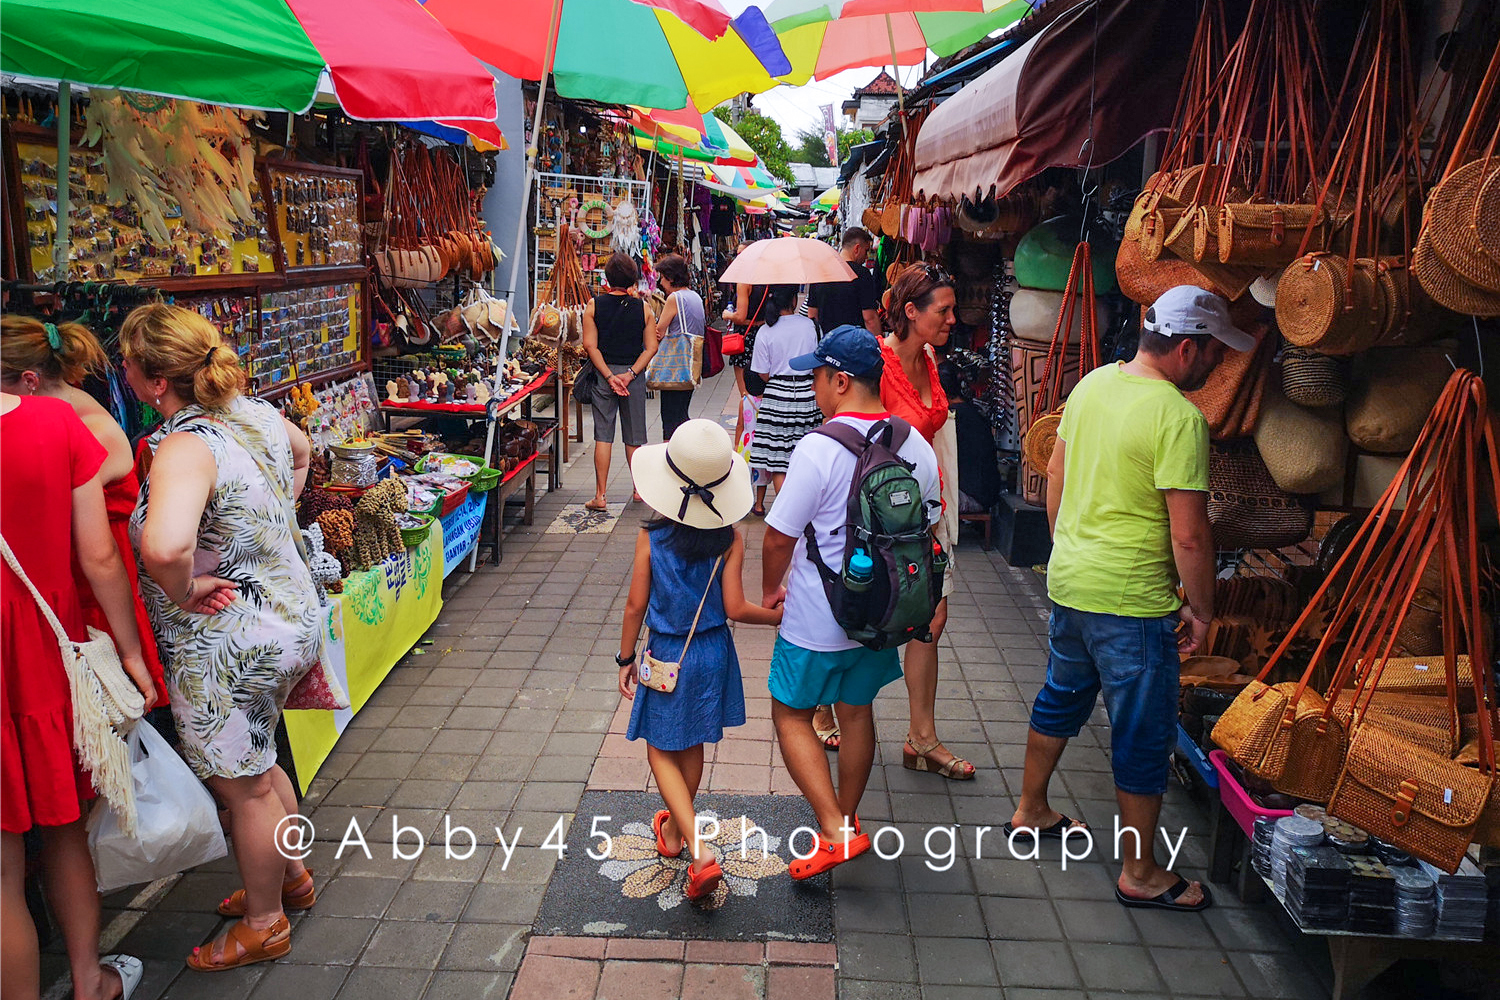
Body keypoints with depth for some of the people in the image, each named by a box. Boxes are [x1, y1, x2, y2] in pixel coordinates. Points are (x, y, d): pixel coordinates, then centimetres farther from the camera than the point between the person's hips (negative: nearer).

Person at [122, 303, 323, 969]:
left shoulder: (185, 446, -29)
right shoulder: (255, 413, -3)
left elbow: (163, 547, -49)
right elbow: (300, 450, 22)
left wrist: (183, 591, -28)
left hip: (227, 646, -8)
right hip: (290, 617, 8)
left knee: (243, 787, 13)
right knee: (257, 765, 28)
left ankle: (263, 924, 34)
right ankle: (292, 877, 47)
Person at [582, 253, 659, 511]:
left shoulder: (594, 306, -3)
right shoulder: (643, 308, 0)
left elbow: (590, 346, -9)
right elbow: (651, 347, -6)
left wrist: (609, 376, -10)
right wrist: (631, 373, -10)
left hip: (603, 374, -1)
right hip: (634, 376, 1)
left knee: (603, 435, 3)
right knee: (634, 437, 11)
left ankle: (600, 495, 2)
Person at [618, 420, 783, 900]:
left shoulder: (651, 537, -16)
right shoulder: (730, 538, -13)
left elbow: (636, 605, -10)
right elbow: (735, 608, -13)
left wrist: (626, 658, 3)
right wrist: (780, 616, 5)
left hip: (667, 655, -3)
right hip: (713, 651, 3)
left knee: (662, 752, 10)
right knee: (691, 747, 22)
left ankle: (699, 850, -4)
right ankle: (674, 829, 41)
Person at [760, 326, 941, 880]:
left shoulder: (820, 448, -22)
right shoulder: (917, 446, -2)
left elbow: (779, 536, -17)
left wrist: (770, 589, 2)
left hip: (816, 619, -6)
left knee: (791, 715, 10)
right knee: (856, 711, 21)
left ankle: (835, 830, 0)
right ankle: (847, 818, 37)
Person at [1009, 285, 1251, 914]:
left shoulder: (1092, 385, 3)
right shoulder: (1180, 419, -21)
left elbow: (1056, 478, 13)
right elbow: (1189, 536, -21)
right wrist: (1202, 608, -7)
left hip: (1068, 581, 8)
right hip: (1131, 601, -8)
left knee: (1062, 696, 25)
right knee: (1143, 734, 6)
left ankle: (1030, 810, 43)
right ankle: (1141, 875, 21)